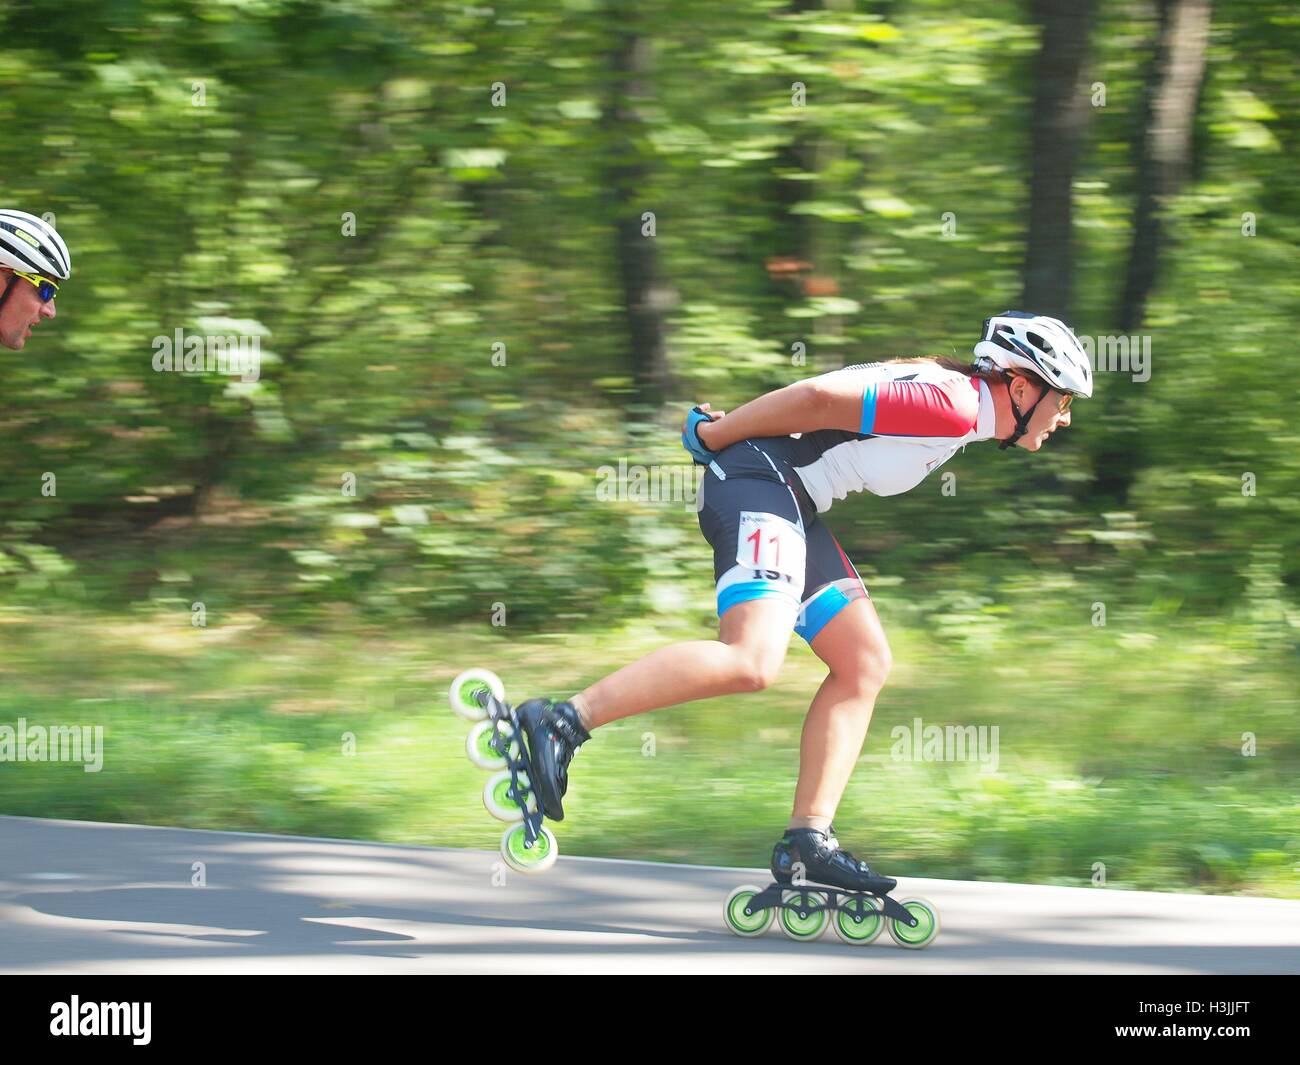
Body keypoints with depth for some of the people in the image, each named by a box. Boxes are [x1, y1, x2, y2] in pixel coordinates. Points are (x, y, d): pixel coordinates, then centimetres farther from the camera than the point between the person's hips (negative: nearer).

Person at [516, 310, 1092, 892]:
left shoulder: (952, 399, 19)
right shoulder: (953, 408, -14)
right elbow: (818, 397, -19)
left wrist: (724, 432, 20)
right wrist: (716, 435, -9)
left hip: (792, 505, 11)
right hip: (761, 479, -11)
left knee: (865, 661, 6)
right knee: (751, 661, -27)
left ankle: (808, 841, 2)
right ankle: (562, 722, -27)